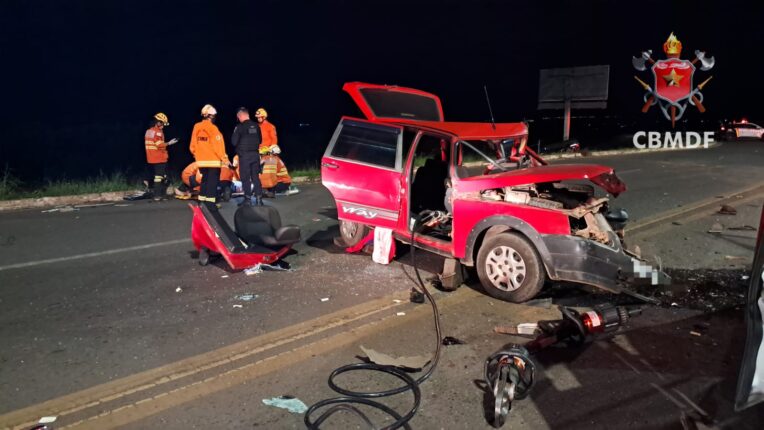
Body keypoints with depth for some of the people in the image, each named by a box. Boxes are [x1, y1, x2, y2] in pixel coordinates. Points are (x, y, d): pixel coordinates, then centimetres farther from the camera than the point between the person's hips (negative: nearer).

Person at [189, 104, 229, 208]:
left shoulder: (196, 127, 5)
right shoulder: (212, 128, -14)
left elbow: (193, 145, 8)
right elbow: (218, 145, -15)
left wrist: (196, 155, 22)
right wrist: (224, 158, -9)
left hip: (201, 160, 6)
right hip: (213, 160, -6)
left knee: (205, 179, 18)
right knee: (212, 181, -1)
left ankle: (202, 201, 21)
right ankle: (210, 202, -4)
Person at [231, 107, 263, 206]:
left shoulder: (240, 127, -12)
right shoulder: (256, 126, 4)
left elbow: (234, 142, -11)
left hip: (244, 155, -5)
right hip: (255, 154, 5)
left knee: (245, 177, 2)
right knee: (255, 176, 10)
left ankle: (248, 199, 3)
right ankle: (259, 198, 9)